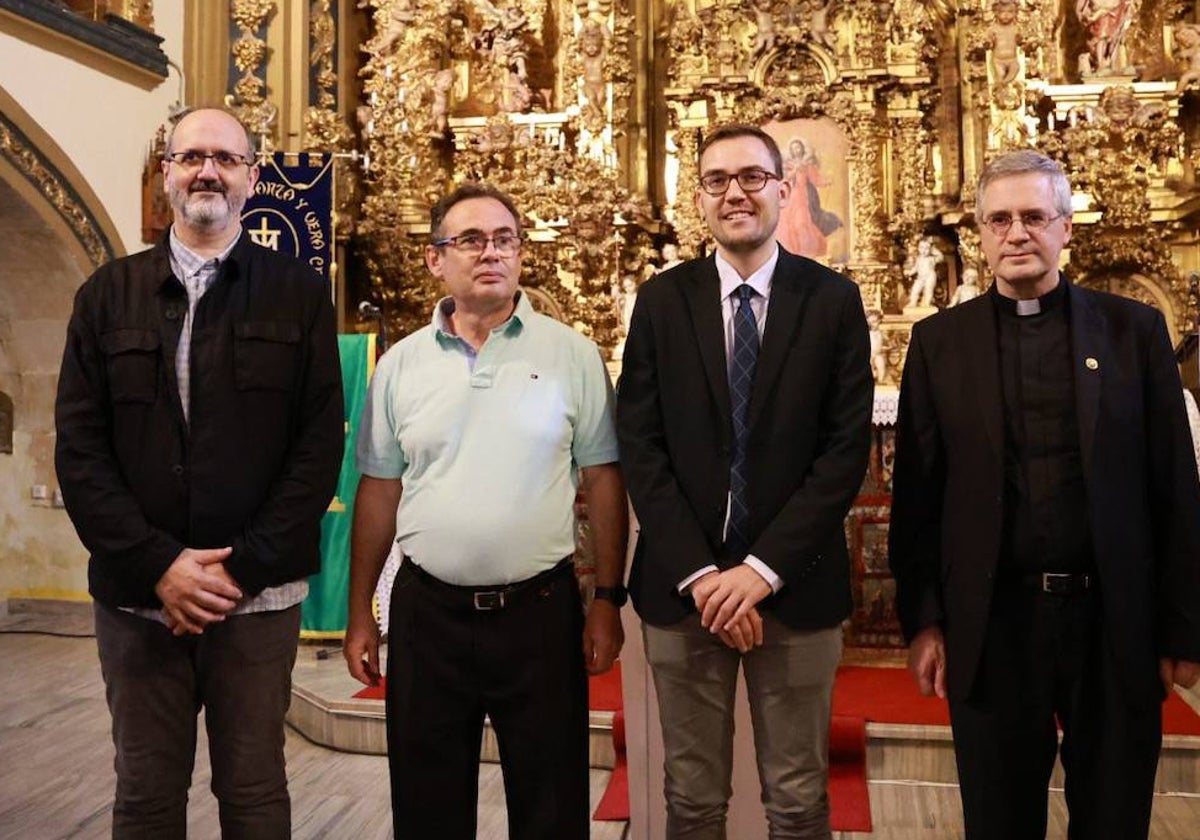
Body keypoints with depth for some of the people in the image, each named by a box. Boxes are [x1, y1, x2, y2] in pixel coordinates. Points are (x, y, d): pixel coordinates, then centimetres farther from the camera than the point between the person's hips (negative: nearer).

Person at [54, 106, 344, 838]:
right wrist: (157, 566, -9)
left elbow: (321, 445, -4)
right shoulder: (108, 294, 8)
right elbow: (78, 448, 2)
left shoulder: (301, 294, 2)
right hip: (136, 595, 2)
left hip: (258, 597, -1)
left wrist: (242, 568, -11)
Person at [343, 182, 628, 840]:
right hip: (427, 612, 2)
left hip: (540, 609, -1)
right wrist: (359, 614, 7)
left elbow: (603, 482, 0)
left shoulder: (572, 355, -2)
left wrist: (608, 600, -3)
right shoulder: (401, 365, 4)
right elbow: (378, 493, 7)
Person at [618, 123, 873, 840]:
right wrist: (698, 573, -10)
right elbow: (640, 446, -1)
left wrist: (764, 568, -12)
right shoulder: (662, 301, 3)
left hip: (795, 585, 0)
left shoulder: (833, 299, 1)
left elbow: (848, 449, -4)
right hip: (681, 585, 1)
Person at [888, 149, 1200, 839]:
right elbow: (918, 493, 1)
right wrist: (923, 621, -2)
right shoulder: (939, 341, 2)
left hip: (1114, 621, 1)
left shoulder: (1134, 329, 2)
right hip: (993, 624, 0)